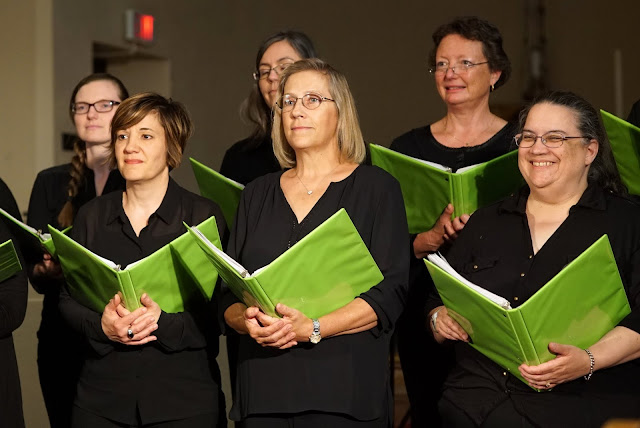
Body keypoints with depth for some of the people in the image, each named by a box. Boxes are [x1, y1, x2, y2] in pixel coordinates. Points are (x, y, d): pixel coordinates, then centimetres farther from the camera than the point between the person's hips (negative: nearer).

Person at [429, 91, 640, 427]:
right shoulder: (486, 222, 20)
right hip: (479, 395, 3)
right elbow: (436, 304, 22)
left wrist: (589, 360, -20)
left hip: (581, 401, -3)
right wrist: (440, 320, -1)